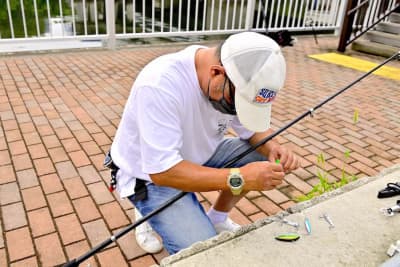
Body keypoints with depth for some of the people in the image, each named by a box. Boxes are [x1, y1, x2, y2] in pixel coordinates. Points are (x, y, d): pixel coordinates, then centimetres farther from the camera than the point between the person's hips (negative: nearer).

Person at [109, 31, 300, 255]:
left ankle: (216, 218, 12)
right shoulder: (160, 84, -36)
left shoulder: (238, 81, -14)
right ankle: (149, 212, 9)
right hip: (151, 175, -6)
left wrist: (274, 148, -23)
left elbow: (255, 127, -1)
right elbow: (163, 171, -36)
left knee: (262, 155, -9)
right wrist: (239, 178, -40)